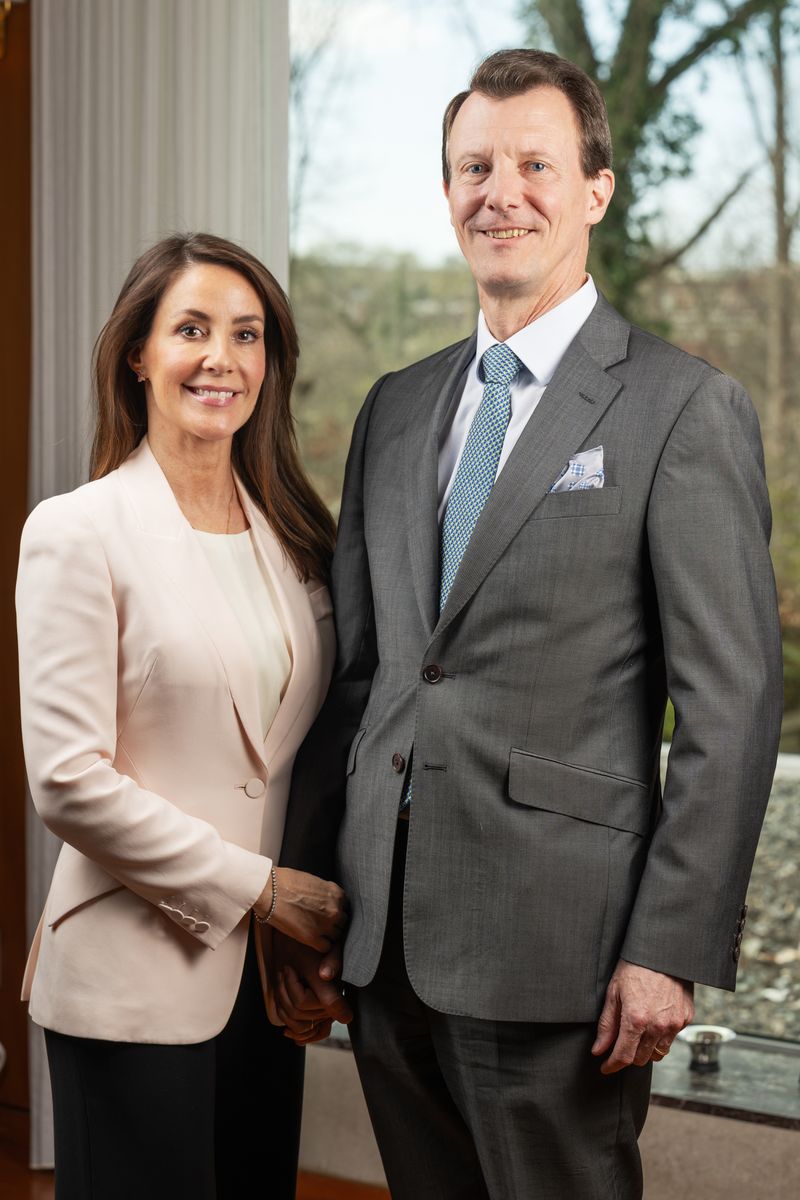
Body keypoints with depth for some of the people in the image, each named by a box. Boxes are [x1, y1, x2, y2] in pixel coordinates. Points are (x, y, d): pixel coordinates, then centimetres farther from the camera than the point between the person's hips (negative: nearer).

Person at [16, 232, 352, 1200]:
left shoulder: (291, 532, 10)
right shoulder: (78, 531, -9)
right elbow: (68, 782, -15)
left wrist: (322, 935, 4)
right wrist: (257, 887, -12)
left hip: (263, 971, 6)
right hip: (136, 978, -6)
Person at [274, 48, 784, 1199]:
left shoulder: (686, 408, -6)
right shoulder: (395, 408, 14)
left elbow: (733, 703, -10)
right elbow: (354, 669, 15)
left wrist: (672, 949, -14)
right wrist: (304, 888, 11)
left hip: (554, 947, -6)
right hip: (385, 935, 6)